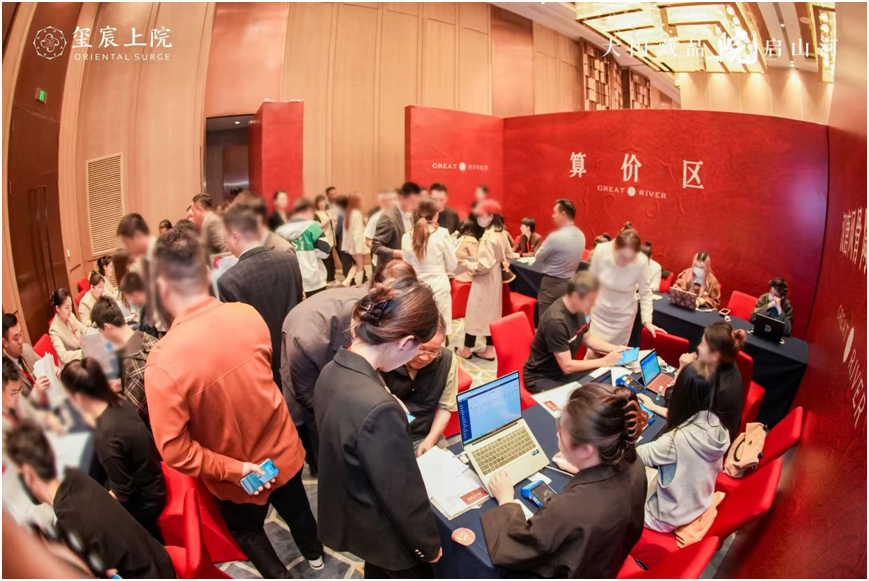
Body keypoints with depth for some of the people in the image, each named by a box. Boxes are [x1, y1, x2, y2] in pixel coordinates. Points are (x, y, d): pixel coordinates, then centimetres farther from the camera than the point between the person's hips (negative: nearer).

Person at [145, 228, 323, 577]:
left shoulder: (163, 361, -31)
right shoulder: (248, 315, -19)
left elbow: (174, 450, -28)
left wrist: (234, 469, -18)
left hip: (236, 478, -4)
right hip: (282, 450, 4)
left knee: (246, 529, 30)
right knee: (294, 506, 33)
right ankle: (314, 553, 60)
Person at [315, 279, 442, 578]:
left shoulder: (331, 372, -13)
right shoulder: (379, 408, -40)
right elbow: (404, 494, -26)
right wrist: (428, 545, -11)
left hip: (348, 513, 7)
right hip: (381, 531, -7)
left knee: (378, 571, 33)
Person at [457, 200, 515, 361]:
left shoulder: (488, 236, -24)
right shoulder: (502, 233, 3)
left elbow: (484, 265, -27)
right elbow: (509, 256, 13)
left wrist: (468, 265, -13)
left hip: (484, 281, -9)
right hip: (496, 279, 9)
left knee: (475, 313, 4)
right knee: (491, 312, 14)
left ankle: (467, 349, 16)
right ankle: (489, 350, 20)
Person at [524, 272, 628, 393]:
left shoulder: (577, 310, -5)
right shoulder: (556, 321, -31)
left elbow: (587, 339, 13)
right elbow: (567, 366, -27)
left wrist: (614, 348, -1)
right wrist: (604, 361, -21)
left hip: (564, 370, 8)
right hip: (541, 378, -8)